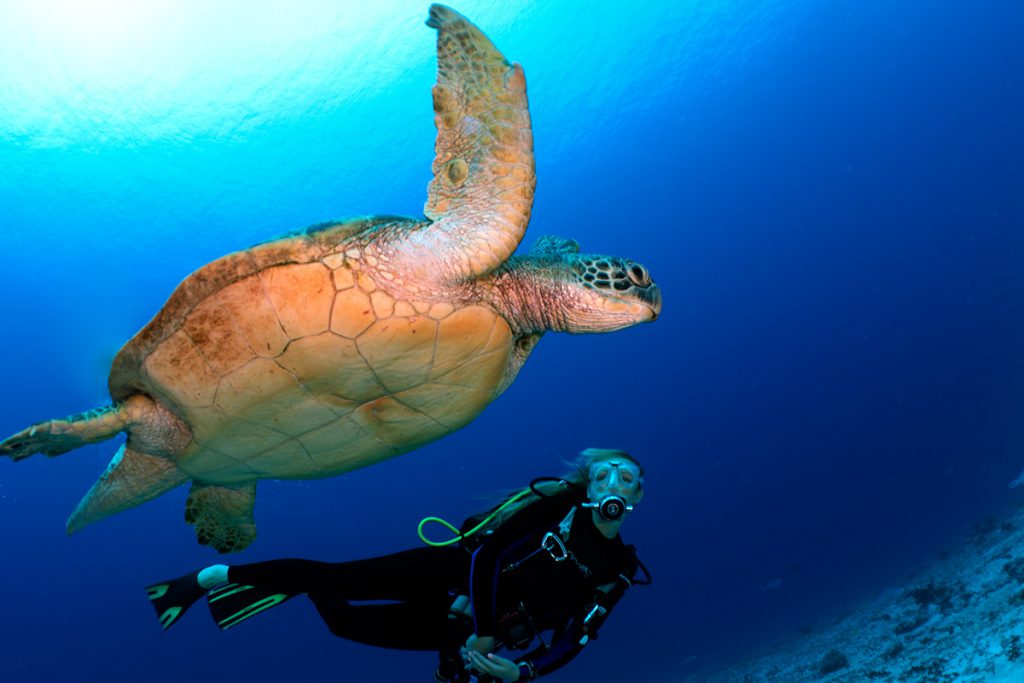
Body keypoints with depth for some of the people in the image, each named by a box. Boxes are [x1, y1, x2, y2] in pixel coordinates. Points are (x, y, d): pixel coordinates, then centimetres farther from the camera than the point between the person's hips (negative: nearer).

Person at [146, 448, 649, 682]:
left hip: (460, 624, 3)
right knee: (335, 576, -12)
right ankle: (214, 576, 5)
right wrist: (483, 634, -19)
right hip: (450, 572, -3)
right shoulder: (557, 505, -14)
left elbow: (574, 638, 2)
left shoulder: (617, 572, 0)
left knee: (345, 623, 9)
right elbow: (486, 555, -20)